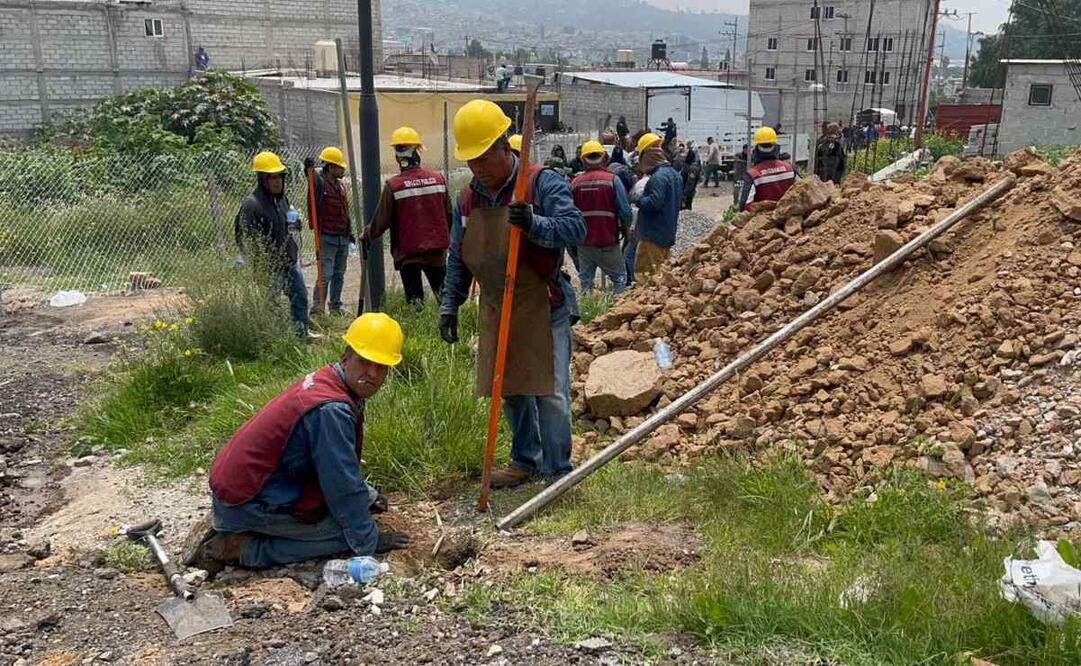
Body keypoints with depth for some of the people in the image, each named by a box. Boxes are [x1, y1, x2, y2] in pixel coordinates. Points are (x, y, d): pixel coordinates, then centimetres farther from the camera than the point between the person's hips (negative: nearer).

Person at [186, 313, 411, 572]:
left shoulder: (325, 378, 4)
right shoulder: (332, 411, -26)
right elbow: (344, 488, -19)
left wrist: (365, 494, 26)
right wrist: (369, 542, -7)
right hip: (247, 504, -10)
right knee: (346, 533, -11)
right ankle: (239, 548, -8)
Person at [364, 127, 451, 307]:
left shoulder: (393, 185, -12)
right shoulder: (438, 178, -1)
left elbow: (381, 220, -6)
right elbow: (449, 214, 6)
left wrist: (366, 235, 13)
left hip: (408, 253, -3)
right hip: (437, 250, 3)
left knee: (415, 298, 6)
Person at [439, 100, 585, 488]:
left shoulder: (543, 184, -10)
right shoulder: (468, 198, 8)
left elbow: (576, 228, -22)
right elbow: (458, 260, 15)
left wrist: (535, 224, -38)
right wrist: (450, 305, 11)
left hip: (542, 307, -6)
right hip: (496, 310, 6)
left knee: (550, 391, -4)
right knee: (511, 390, 14)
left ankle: (557, 471, 8)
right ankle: (525, 461, 30)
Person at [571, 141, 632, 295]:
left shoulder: (575, 183, -1)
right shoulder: (612, 180, -9)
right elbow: (625, 210, -12)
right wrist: (625, 229, 7)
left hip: (584, 242, 3)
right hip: (608, 241, -3)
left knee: (585, 279, 14)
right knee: (619, 277, 9)